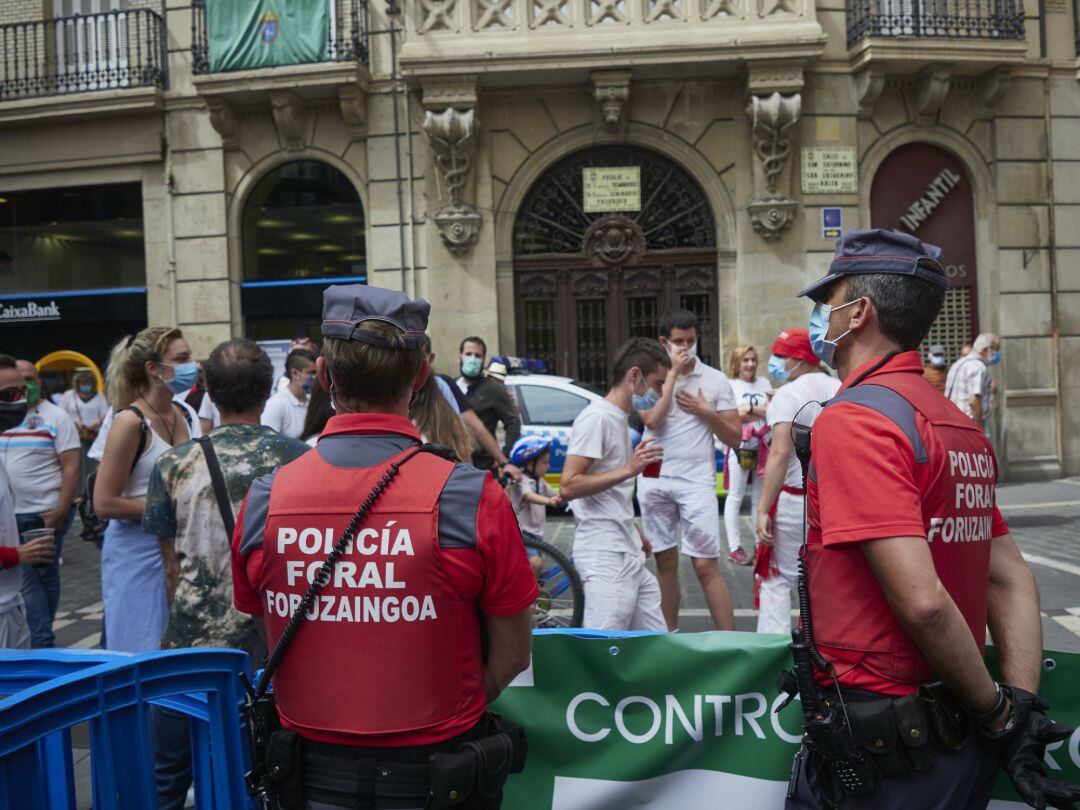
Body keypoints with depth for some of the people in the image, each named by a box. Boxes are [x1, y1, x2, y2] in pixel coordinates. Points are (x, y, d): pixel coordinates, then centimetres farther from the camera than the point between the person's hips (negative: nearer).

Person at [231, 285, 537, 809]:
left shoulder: (263, 500, -11)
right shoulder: (471, 496, -20)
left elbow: (267, 641, 1)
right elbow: (513, 652, -11)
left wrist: (338, 713, 10)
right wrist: (449, 711, 2)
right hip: (436, 765, -1)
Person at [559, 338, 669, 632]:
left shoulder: (620, 418, 17)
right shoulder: (596, 417, -13)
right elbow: (568, 487, -20)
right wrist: (628, 470, -22)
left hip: (631, 556, 10)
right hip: (605, 558, -10)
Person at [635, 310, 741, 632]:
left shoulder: (715, 380, 3)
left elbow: (734, 437, 5)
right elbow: (652, 421, -15)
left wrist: (705, 412, -10)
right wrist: (673, 372, -12)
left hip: (696, 481, -2)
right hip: (654, 480, 2)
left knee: (706, 566, -6)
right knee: (665, 563, 12)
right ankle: (669, 636, 25)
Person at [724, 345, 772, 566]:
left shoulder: (764, 383, 12)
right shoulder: (730, 385, -1)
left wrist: (749, 409, -12)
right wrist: (761, 411, -6)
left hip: (763, 447, 5)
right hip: (740, 447, -5)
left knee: (760, 497, 10)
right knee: (735, 497, -3)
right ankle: (734, 547, 1)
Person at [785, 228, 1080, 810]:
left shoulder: (853, 418, -20)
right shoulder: (959, 424, 9)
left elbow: (923, 601, -26)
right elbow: (1011, 579, 8)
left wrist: (997, 712, -11)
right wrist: (1021, 705, 4)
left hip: (878, 742, -8)